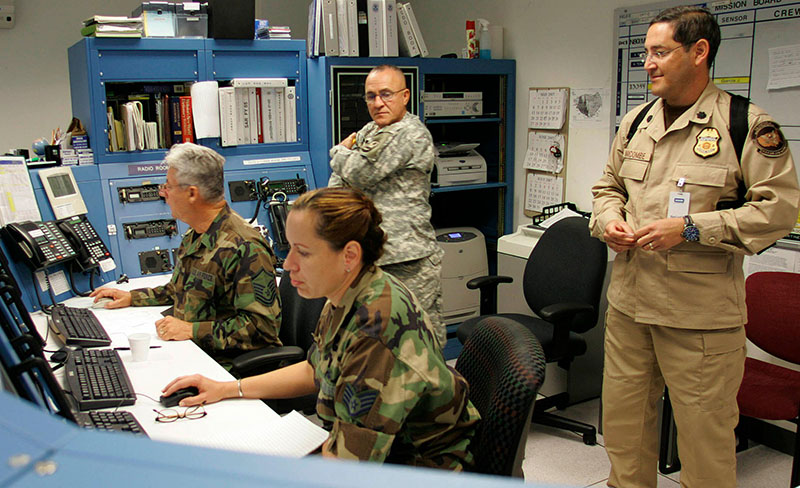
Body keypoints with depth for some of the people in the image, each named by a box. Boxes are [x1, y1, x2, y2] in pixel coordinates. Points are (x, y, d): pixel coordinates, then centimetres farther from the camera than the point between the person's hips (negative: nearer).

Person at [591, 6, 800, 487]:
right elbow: (608, 187, 23)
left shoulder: (748, 125, -8)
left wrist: (691, 228, -19)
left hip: (702, 314, -5)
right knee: (623, 421, 16)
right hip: (628, 303, 6)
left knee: (706, 436, 6)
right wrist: (608, 220, 0)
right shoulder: (636, 123, 11)